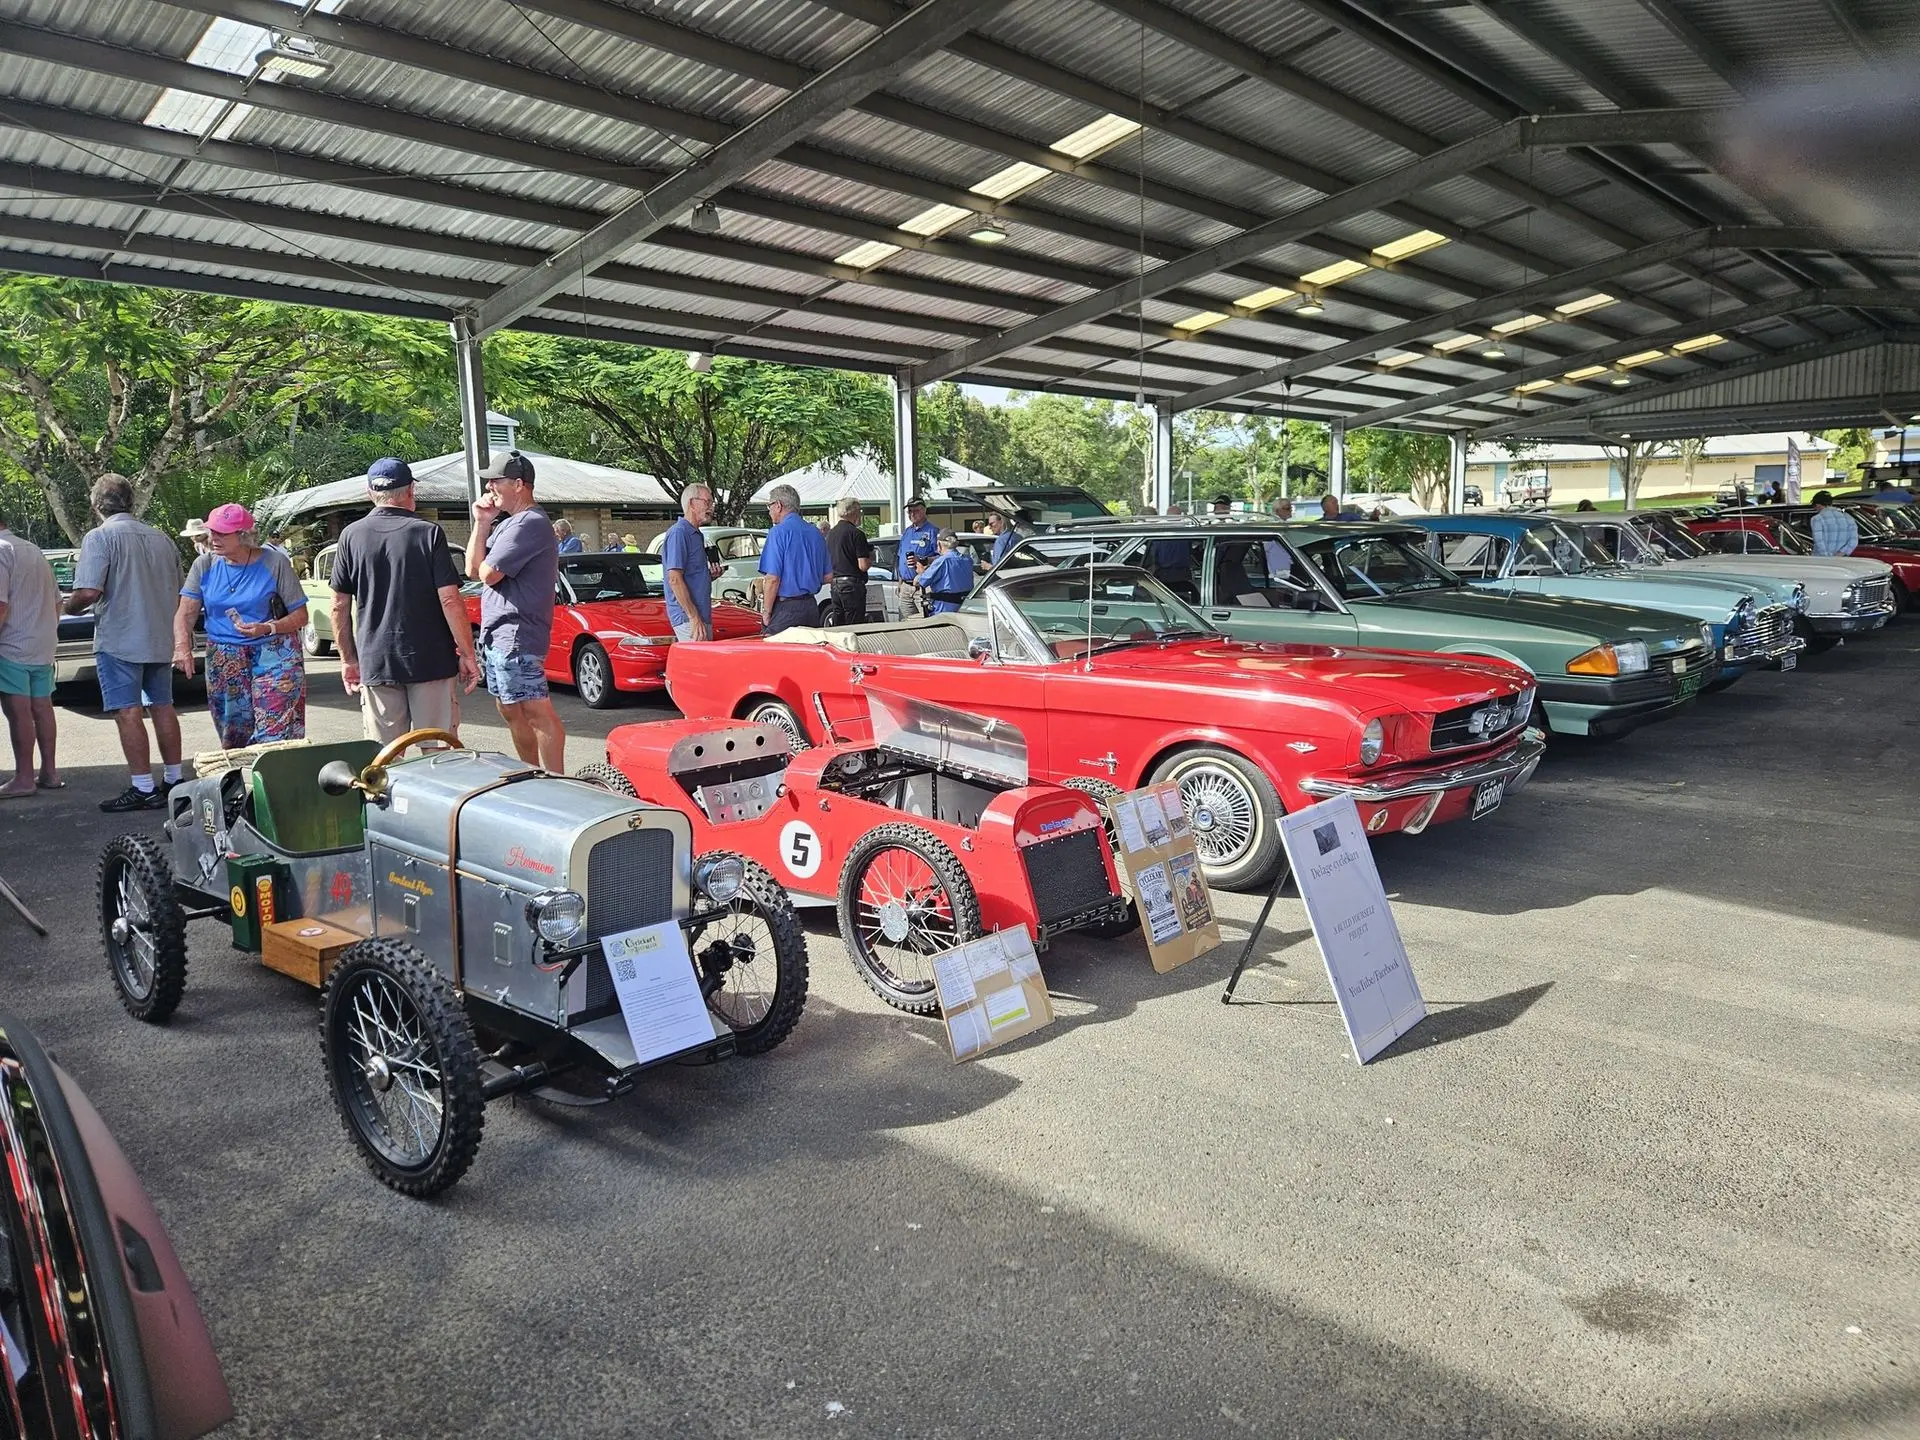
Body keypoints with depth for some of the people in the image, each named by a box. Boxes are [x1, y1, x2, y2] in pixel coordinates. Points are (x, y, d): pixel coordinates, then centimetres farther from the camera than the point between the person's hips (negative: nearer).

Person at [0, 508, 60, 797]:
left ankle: (24, 778, -2)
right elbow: (56, 601, 20)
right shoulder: (33, 549, 15)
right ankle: (49, 772, 15)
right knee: (42, 708, 11)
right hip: (43, 645, 8)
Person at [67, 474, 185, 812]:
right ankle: (173, 780, 17)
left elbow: (88, 592, -19)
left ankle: (142, 788, -5)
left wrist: (69, 606, 1)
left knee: (128, 713, -5)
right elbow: (177, 593, 17)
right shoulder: (161, 538, 10)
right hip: (160, 640, 7)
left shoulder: (99, 537, -10)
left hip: (119, 641, -6)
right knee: (162, 708, 12)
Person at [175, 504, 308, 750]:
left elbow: (300, 615, -2)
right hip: (224, 662, 4)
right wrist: (182, 646, -16)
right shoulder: (204, 565, 7)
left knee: (276, 734, -14)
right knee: (233, 737, 6)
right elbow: (186, 612, 2)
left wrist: (268, 628, -19)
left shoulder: (275, 563, -4)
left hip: (272, 656, -4)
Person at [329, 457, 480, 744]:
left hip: (375, 665, 2)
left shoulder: (351, 536, 2)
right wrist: (467, 654, -4)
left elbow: (340, 606, 4)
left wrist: (348, 659, 14)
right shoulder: (428, 533, -6)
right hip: (432, 662, -2)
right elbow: (450, 600, -11)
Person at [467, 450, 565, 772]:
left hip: (515, 635, -11)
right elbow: (472, 569, 14)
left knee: (537, 712, -10)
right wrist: (481, 523, 6)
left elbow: (488, 574, -17)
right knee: (511, 712, 17)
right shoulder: (508, 522, 18)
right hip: (497, 635, 11)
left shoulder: (529, 523, -16)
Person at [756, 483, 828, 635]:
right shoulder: (815, 533, 12)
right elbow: (827, 576, 17)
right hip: (811, 606, 7)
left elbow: (773, 578, -16)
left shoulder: (778, 532, -11)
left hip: (786, 608, -7)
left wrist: (766, 613, -9)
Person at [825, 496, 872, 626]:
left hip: (835, 584, 8)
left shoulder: (831, 533, 12)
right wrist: (871, 558, 3)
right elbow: (863, 565, -16)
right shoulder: (856, 534, -12)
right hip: (852, 585, -8)